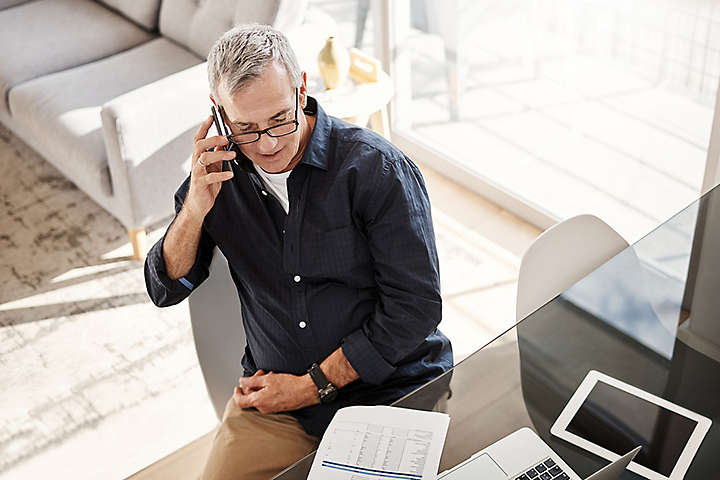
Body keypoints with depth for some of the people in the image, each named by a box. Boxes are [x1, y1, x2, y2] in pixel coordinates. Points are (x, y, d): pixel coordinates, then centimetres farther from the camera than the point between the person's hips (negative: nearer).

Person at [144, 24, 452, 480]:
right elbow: (166, 290, 3)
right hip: (272, 395, 3)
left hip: (391, 388, -3)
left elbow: (416, 307, -15)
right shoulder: (219, 171, 0)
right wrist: (196, 208, -16)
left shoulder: (377, 168, -15)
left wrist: (313, 385, -13)